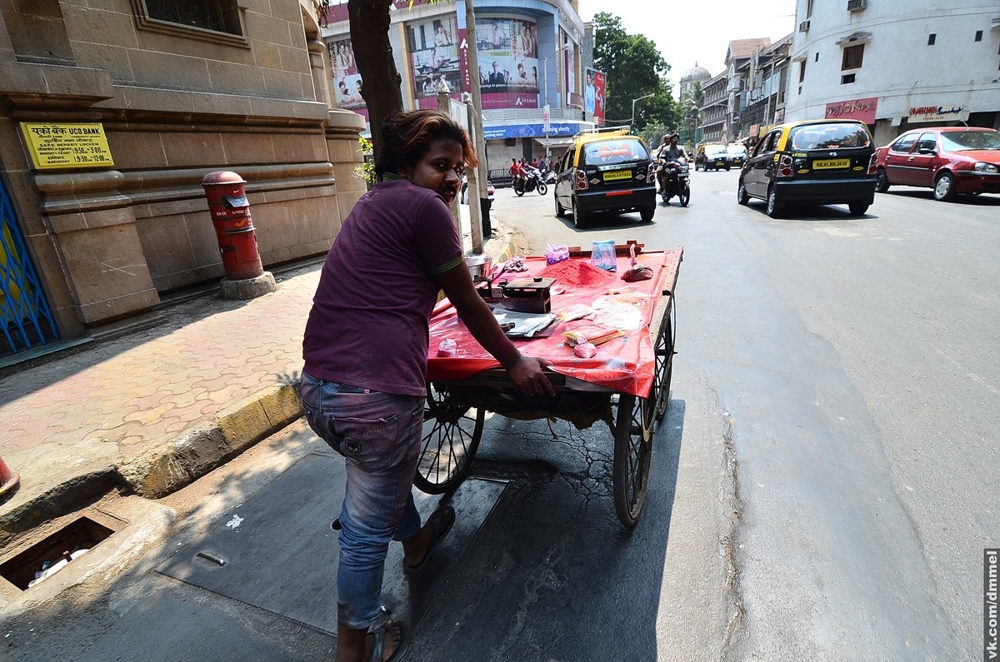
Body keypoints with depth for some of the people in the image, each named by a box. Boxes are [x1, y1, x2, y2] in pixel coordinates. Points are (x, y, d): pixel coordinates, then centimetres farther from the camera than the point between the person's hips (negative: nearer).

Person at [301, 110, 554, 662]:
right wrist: (516, 363, 7)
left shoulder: (374, 202, 18)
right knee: (367, 530, 12)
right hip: (375, 397, -10)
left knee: (383, 475, 32)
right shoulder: (423, 207, -9)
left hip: (316, 388, 10)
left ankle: (415, 541, 59)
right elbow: (468, 305, -5)